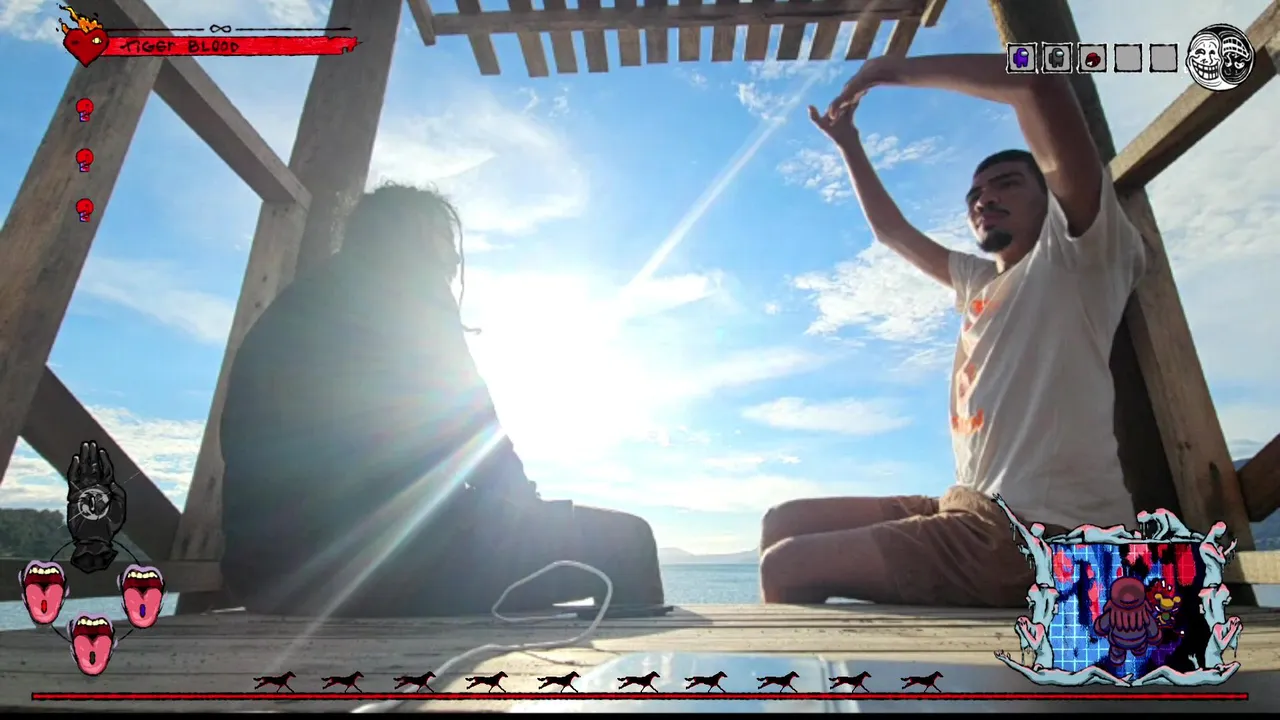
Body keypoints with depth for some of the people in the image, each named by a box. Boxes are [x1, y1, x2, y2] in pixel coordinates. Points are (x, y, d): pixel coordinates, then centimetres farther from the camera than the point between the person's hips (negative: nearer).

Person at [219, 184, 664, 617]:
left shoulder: (298, 309, 26)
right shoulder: (404, 288, 1)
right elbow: (466, 426, -8)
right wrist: (523, 499, 10)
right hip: (374, 554, -10)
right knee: (622, 537, -3)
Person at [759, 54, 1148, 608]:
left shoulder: (1077, 251, 0)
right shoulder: (981, 281, 22)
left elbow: (1041, 81, -12)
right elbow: (891, 231, 34)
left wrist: (895, 70, -3)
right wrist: (848, 144, 34)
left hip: (1037, 531, -8)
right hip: (972, 511, 8)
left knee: (785, 567, -15)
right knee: (783, 524, 9)